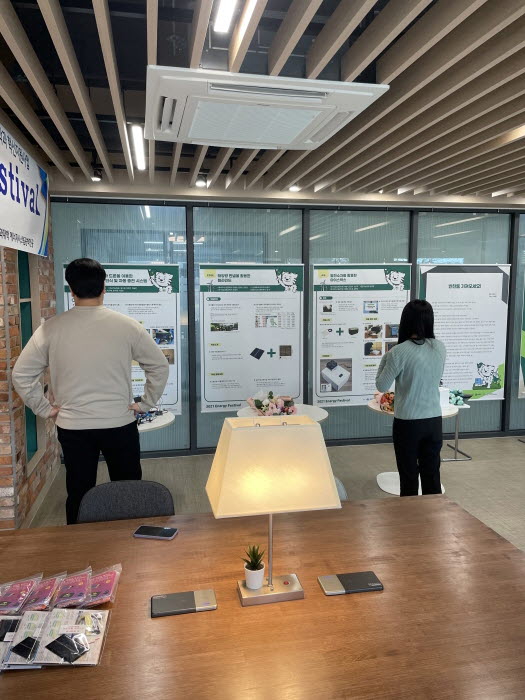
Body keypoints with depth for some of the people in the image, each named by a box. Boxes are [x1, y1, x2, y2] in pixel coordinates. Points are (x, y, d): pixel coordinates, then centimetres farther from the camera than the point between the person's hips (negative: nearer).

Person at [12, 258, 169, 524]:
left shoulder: (51, 328, -6)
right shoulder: (127, 325, -8)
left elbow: (21, 375, -2)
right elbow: (159, 365, -3)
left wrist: (45, 409, 6)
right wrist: (145, 404, 5)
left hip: (72, 427, 1)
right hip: (120, 424, -1)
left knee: (79, 495, 15)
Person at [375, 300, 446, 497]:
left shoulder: (399, 352, -17)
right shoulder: (440, 348, -1)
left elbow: (382, 386, -8)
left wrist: (385, 359, 3)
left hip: (408, 422, -4)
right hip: (434, 421, 4)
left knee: (409, 476, 10)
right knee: (432, 475, 15)